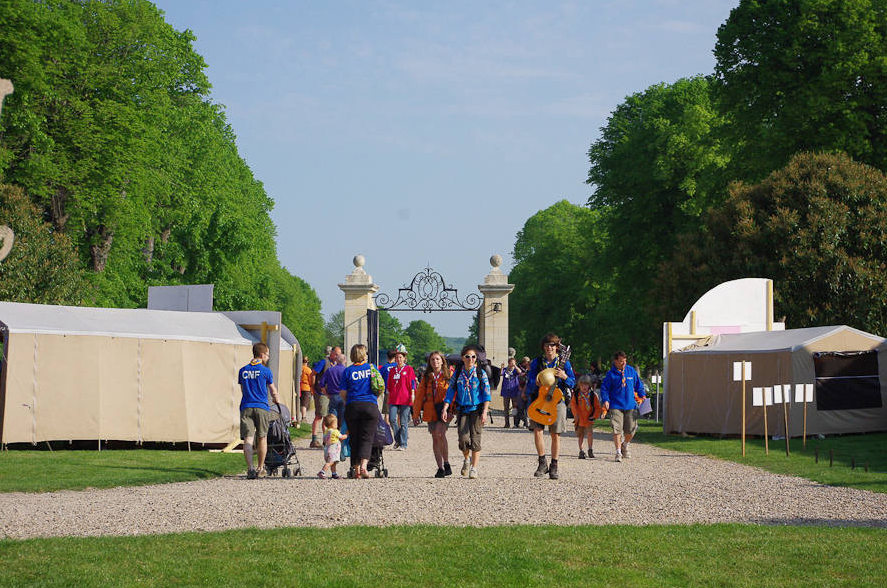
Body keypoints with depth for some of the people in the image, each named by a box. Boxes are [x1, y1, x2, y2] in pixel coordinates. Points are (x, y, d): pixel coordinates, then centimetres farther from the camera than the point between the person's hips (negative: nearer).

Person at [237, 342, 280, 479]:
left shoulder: (243, 371, 7)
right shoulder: (265, 371, -2)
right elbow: (273, 391, 10)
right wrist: (277, 400, 31)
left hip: (246, 407, 2)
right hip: (262, 408, -2)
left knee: (248, 439, -3)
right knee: (262, 438, 10)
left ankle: (250, 469, -15)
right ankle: (261, 469, 16)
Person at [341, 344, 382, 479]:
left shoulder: (348, 371, 2)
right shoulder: (371, 368, 5)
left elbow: (343, 392, 1)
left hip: (352, 407, 0)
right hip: (370, 406, 0)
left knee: (355, 439, 9)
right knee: (367, 439, -2)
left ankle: (356, 470, 10)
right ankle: (363, 465, -23)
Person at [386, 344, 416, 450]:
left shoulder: (409, 369, 3)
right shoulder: (392, 370, 15)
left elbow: (412, 383, -1)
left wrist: (412, 395, -9)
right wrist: (388, 398, 16)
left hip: (405, 399, -4)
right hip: (393, 399, 4)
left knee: (403, 421, -3)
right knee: (392, 419, -6)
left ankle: (403, 444, 3)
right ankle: (398, 439, 14)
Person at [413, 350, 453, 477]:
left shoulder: (449, 375, 2)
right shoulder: (426, 377, 10)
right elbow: (419, 395, 12)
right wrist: (416, 413, 7)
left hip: (445, 408, -4)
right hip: (431, 410, 4)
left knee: (440, 434, -22)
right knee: (435, 438, 2)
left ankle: (446, 464, -9)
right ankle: (440, 468, 7)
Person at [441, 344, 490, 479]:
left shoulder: (480, 373, 1)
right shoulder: (457, 374, 6)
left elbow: (486, 393, -3)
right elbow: (450, 392, 7)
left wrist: (484, 411, -12)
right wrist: (445, 409, -4)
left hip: (476, 409, -1)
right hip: (462, 410, 1)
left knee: (475, 438, -6)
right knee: (463, 438, -10)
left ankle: (474, 468, 4)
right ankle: (466, 460, 20)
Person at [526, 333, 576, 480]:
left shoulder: (564, 363, 6)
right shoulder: (537, 362, 8)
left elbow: (572, 383, 5)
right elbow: (529, 382, 5)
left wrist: (564, 377, -15)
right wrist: (536, 383, -17)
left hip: (557, 401, -1)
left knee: (556, 435, 0)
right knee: (537, 431, -10)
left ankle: (554, 466, 10)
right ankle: (542, 463, 4)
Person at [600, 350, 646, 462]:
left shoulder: (631, 371, 8)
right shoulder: (611, 374, -1)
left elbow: (638, 385, 19)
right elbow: (604, 388, 1)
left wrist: (642, 395, 8)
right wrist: (606, 400, -13)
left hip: (630, 406, 3)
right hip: (616, 406, -3)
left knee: (631, 430, 2)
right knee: (617, 429, -11)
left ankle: (625, 445, 32)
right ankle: (618, 452, -4)